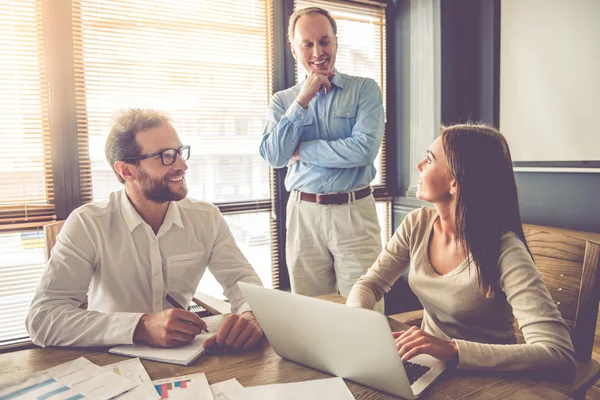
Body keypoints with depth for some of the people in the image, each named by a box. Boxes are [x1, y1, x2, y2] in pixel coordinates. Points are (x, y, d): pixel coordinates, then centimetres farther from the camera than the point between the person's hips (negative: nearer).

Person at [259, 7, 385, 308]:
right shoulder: (283, 101, 8)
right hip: (303, 214, 2)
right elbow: (274, 157, -6)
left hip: (355, 213, -2)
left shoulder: (365, 89, 1)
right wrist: (303, 100, -10)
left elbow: (365, 149, -14)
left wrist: (301, 150, -7)